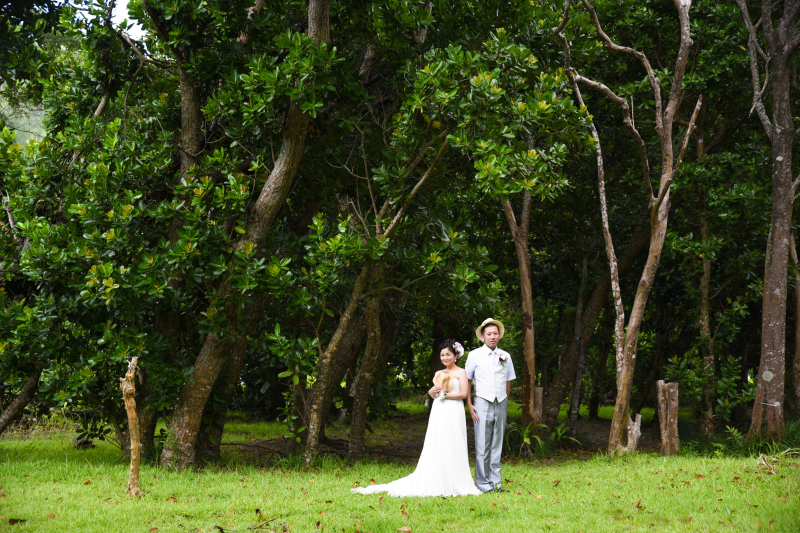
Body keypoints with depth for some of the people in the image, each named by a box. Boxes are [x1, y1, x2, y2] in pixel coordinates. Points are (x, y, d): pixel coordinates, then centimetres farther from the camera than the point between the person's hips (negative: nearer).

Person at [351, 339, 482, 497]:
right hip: (438, 413, 6)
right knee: (435, 448, 2)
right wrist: (432, 392, -2)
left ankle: (454, 484, -1)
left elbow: (464, 393, -8)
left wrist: (445, 394, -10)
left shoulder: (461, 373, 1)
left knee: (452, 448, -5)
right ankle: (436, 483, 3)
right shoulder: (439, 374, 18)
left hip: (453, 413, -5)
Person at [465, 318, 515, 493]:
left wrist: (505, 402, 11)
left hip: (501, 404, 3)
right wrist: (469, 405, -3)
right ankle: (483, 484, -2)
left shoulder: (505, 356, 10)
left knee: (497, 444, 5)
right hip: (483, 402, -3)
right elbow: (467, 380, 4)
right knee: (482, 446, -5)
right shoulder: (475, 355, 1)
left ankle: (496, 483, 9)